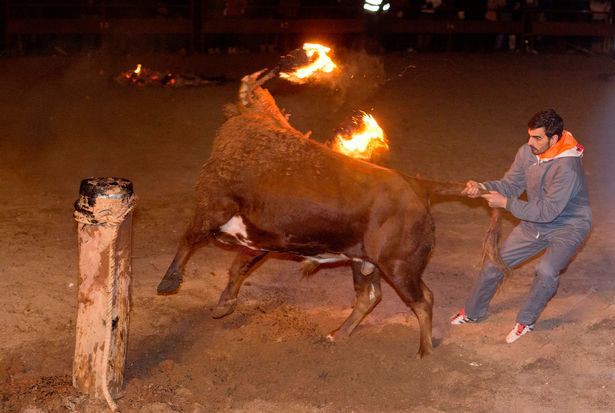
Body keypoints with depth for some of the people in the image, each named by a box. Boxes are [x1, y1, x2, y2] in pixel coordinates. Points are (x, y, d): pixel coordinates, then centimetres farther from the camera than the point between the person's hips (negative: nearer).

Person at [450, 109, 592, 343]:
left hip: (568, 227, -7)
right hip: (534, 224, 7)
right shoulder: (527, 153, -14)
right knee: (494, 263, 9)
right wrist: (482, 188, -22)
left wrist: (507, 204, -29)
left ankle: (526, 321, -6)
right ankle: (473, 312, 32)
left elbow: (547, 211, -32)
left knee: (546, 271, -31)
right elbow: (510, 185, -3)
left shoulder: (567, 168, -35)